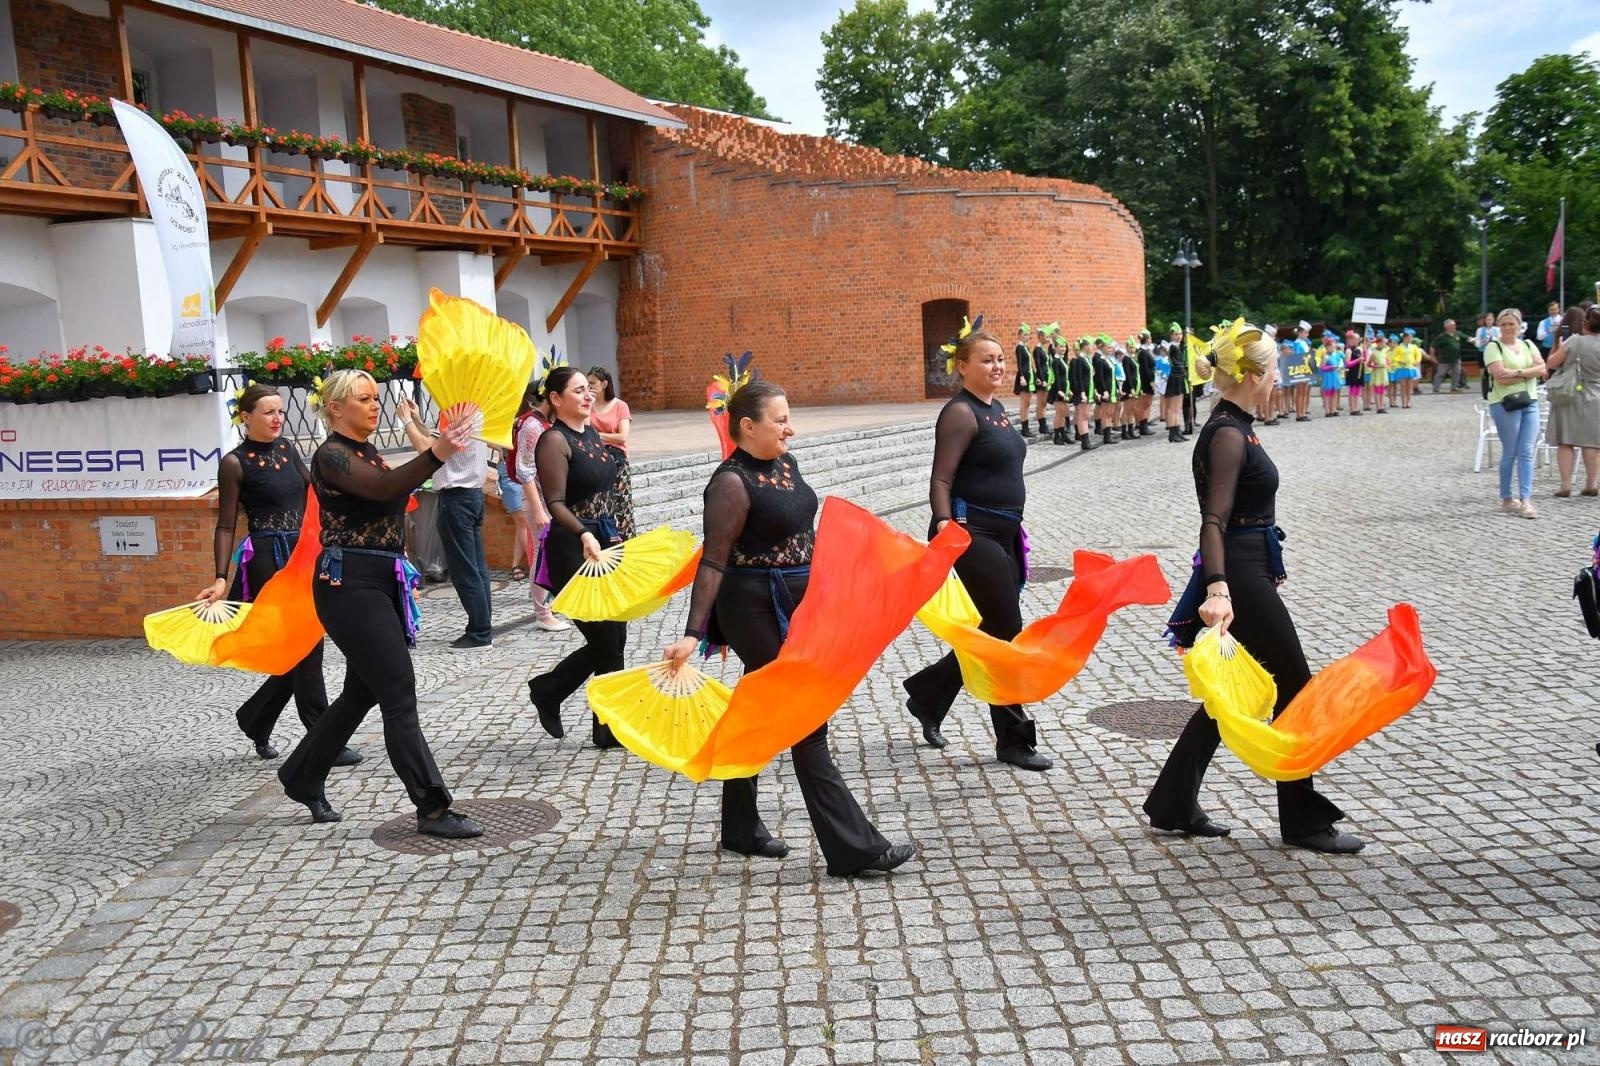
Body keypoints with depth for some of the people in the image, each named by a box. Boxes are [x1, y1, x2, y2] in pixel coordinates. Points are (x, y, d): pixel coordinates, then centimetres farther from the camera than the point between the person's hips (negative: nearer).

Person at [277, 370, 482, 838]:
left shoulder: (368, 451, 17)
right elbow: (383, 489, -27)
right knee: (399, 694, -9)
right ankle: (432, 809, -5)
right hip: (350, 584, -9)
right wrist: (436, 453, -40)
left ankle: (302, 777, 36)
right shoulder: (331, 455, -11)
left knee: (363, 691, 18)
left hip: (380, 581, 10)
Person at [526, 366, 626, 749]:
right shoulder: (554, 440, -12)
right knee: (606, 642, -2)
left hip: (605, 543, 8)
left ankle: (547, 691, 29)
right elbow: (556, 503, -19)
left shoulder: (591, 432, 12)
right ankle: (613, 728, 12)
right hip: (574, 550, -8)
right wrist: (584, 536, -34)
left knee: (612, 640, 11)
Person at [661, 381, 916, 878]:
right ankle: (853, 847, 0)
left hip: (794, 607, 9)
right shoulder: (732, 483, -19)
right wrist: (693, 633, -25)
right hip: (757, 612, -9)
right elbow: (713, 562, -20)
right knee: (806, 724, -6)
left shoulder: (785, 464, 7)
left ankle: (741, 828, 32)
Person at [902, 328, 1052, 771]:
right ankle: (1013, 740, 8)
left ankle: (927, 695, 31)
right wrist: (945, 525, -31)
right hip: (973, 535, -9)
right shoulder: (960, 413, -12)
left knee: (991, 634, 14)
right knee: (1007, 636, -4)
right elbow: (941, 481, -18)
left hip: (1002, 535, 10)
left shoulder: (995, 409, 15)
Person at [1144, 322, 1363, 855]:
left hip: (1246, 570, 10)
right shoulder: (1228, 435, -19)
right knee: (1295, 688, 1)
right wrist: (1217, 588, -43)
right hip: (1240, 575, -10)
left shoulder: (1234, 426, 12)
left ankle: (1174, 805, 21)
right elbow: (1214, 520, -30)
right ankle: (1302, 821, 14)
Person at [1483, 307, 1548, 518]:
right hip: (1506, 404, -5)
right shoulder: (1493, 347, -2)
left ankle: (1525, 500, -3)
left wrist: (1516, 372, -14)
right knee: (1510, 453, 0)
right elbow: (1501, 377, -14)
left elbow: (1542, 368, 0)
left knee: (1527, 453, -1)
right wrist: (1529, 374, -7)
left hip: (1530, 402, 5)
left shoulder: (1528, 345, 15)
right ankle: (1507, 499, 9)